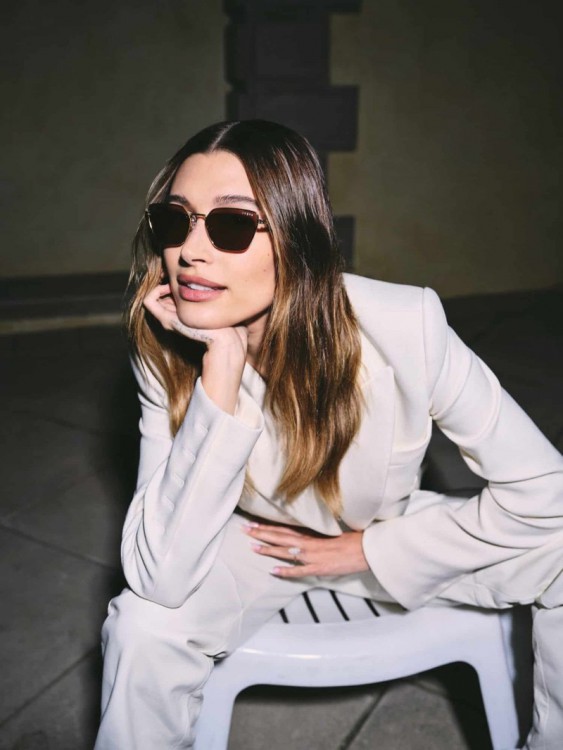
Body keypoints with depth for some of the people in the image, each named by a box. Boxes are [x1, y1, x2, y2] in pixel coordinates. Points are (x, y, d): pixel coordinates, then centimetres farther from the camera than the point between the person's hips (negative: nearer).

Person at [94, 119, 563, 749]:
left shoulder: (403, 326, -29)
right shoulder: (167, 356, -23)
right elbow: (160, 578, -31)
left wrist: (368, 550, -17)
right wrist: (222, 367, -38)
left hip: (390, 536, 1)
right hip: (260, 542, 0)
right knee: (143, 626, -27)